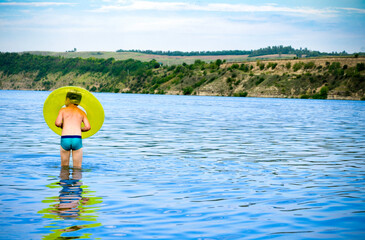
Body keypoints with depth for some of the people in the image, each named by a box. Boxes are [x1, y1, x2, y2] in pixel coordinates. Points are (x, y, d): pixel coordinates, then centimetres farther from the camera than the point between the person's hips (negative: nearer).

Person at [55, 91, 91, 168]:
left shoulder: (63, 110, 12)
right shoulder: (82, 112, 17)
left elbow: (57, 123, -3)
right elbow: (88, 127, 4)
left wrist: (62, 126, 20)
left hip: (65, 139, 0)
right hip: (77, 139, 0)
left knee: (64, 166, 14)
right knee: (77, 167, 5)